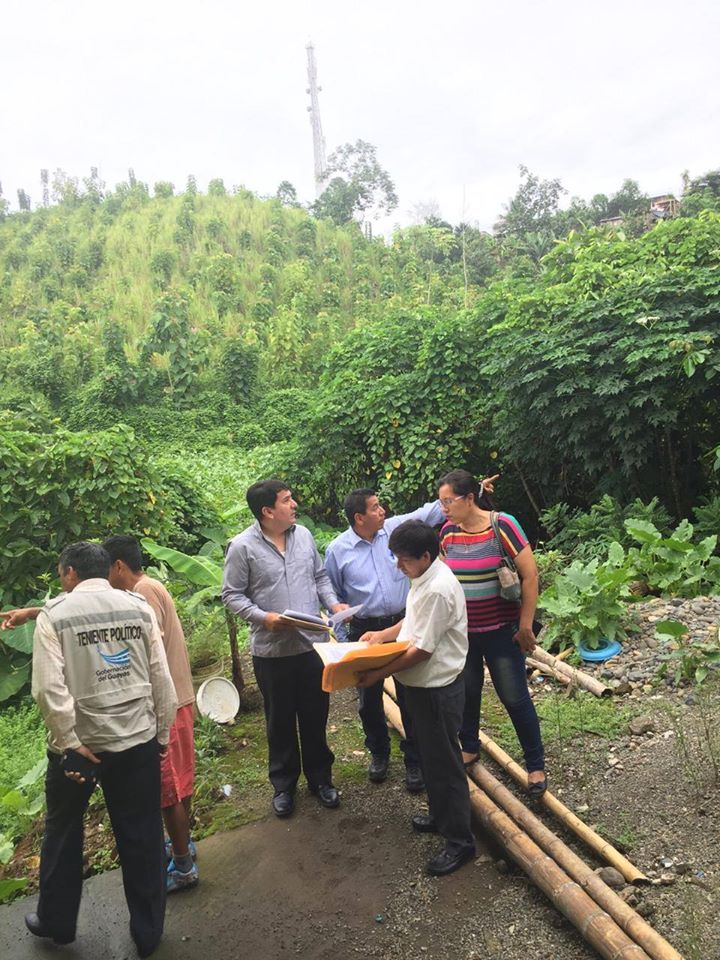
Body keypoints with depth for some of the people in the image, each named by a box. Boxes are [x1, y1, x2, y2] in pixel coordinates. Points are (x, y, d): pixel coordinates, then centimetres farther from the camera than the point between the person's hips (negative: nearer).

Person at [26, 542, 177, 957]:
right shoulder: (140, 607, -1)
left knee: (63, 833, 22)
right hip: (138, 739, 2)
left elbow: (49, 686, -17)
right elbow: (161, 678, -1)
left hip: (79, 743, -2)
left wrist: (69, 741, -9)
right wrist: (162, 735, 7)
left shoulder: (54, 614, -8)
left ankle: (56, 921, 41)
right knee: (142, 836, 15)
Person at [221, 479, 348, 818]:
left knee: (315, 716, 15)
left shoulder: (303, 535, 2)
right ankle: (283, 784, 33)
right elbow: (232, 595, -7)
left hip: (312, 643, 4)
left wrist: (333, 602, -3)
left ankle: (320, 777, 35)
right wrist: (263, 617, -20)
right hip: (271, 650, -3)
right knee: (280, 720, 13)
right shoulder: (243, 546, -12)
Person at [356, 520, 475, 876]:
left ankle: (460, 841, 19)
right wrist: (383, 634, 7)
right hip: (423, 685, 10)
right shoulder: (425, 578, 3)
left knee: (444, 761, 4)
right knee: (431, 755, 24)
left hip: (438, 687, -10)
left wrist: (379, 674, -20)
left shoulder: (438, 590, -28)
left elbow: (422, 649, -26)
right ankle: (440, 816, 43)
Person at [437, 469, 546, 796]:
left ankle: (536, 766, 20)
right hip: (461, 631, 4)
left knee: (514, 698, 3)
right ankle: (469, 748, 38)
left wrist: (525, 625, -11)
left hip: (501, 630, -4)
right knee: (466, 692, 14)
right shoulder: (447, 532, -1)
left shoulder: (502, 526, -16)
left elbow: (530, 576, -12)